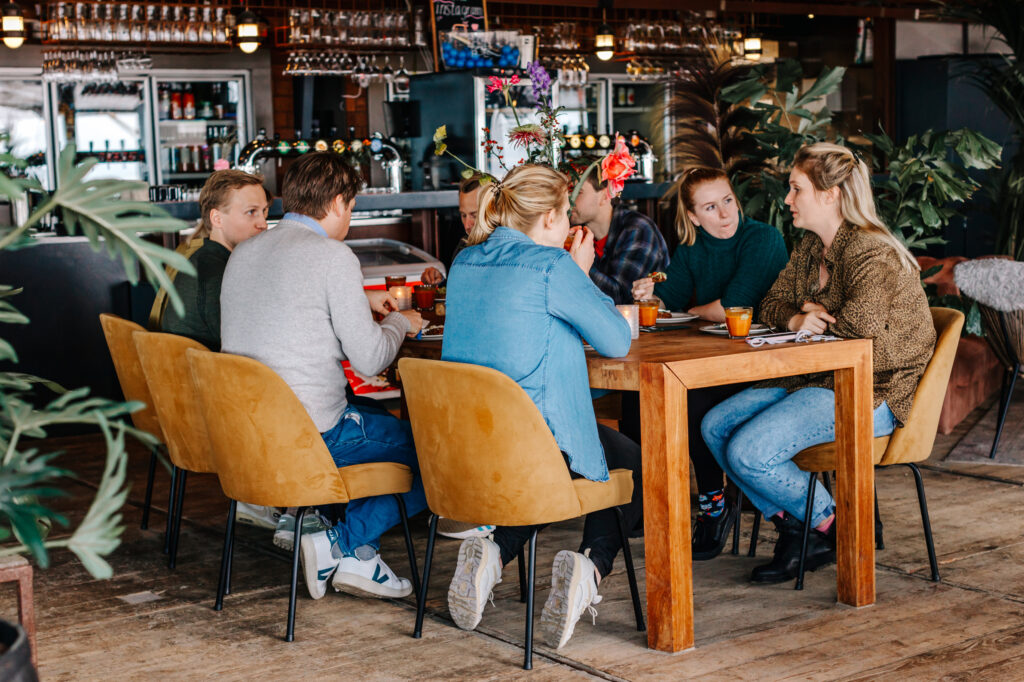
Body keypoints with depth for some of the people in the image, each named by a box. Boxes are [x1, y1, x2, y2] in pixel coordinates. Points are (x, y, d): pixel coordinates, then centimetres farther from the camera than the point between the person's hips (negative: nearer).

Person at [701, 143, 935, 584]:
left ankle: (832, 525, 1)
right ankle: (791, 527, 2)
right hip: (816, 379, 10)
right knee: (715, 427, -2)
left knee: (747, 452, -22)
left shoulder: (870, 252, -17)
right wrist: (795, 319, -6)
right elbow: (772, 303, 18)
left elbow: (863, 323, -29)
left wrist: (821, 318, -8)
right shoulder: (809, 249, 12)